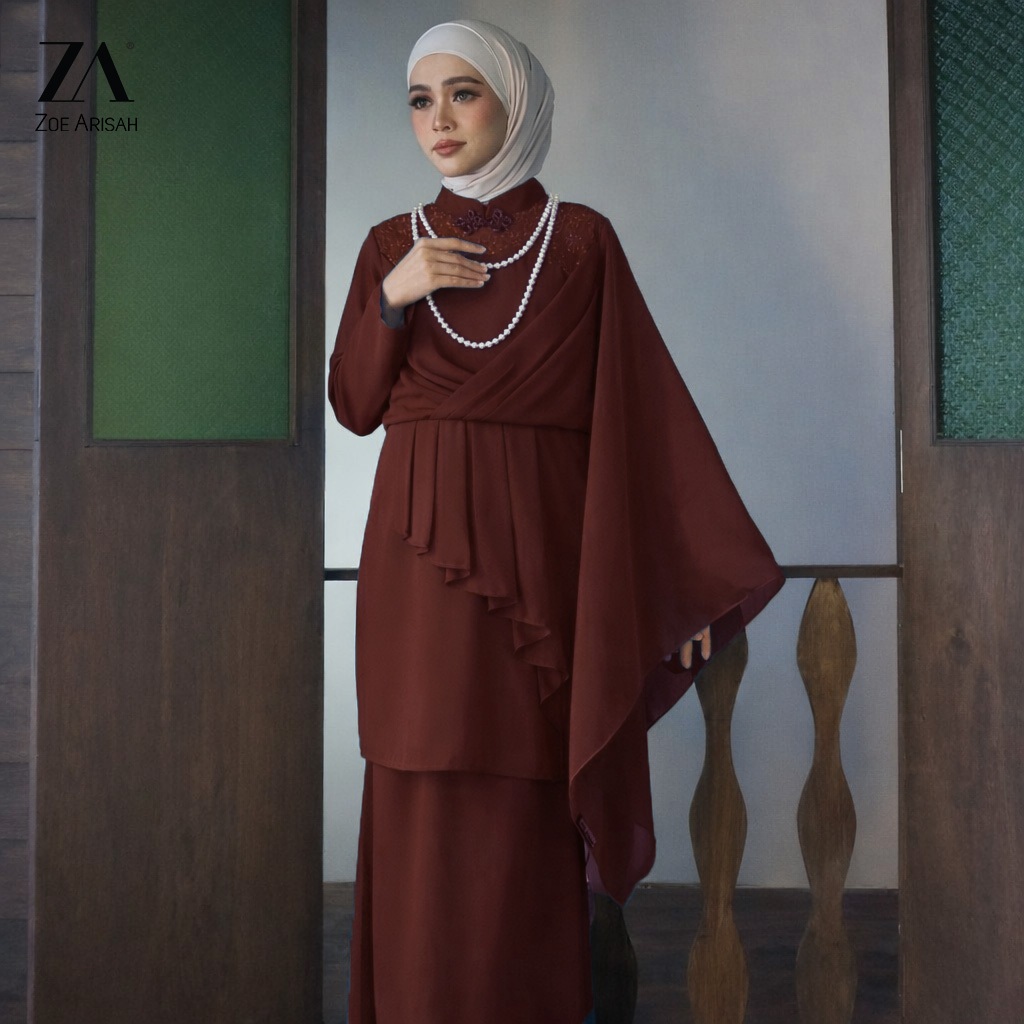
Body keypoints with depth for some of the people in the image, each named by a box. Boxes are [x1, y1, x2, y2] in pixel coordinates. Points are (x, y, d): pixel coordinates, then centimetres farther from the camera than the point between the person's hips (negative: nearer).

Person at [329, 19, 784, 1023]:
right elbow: (353, 405, 8)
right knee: (427, 806, 2)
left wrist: (687, 576, -4)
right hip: (422, 550, 2)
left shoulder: (582, 240, 5)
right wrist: (393, 295, -9)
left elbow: (642, 404, 1)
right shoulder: (392, 245, 12)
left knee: (525, 809, 0)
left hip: (541, 548, -2)